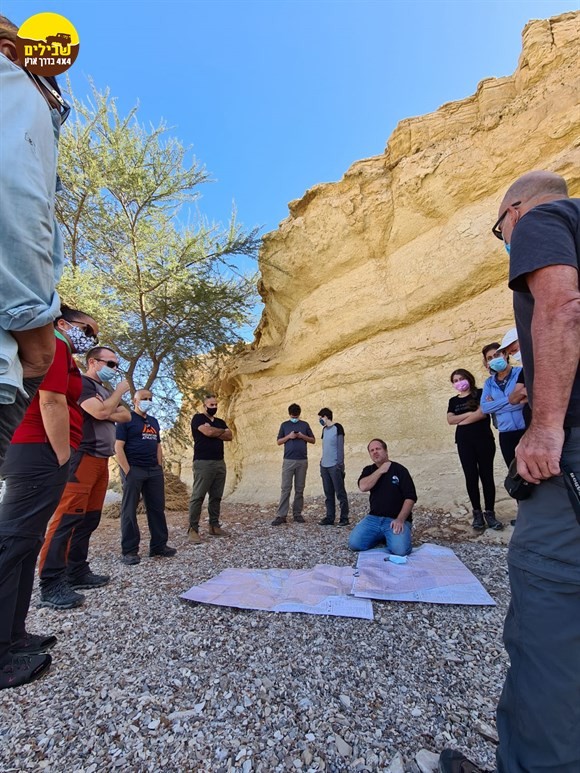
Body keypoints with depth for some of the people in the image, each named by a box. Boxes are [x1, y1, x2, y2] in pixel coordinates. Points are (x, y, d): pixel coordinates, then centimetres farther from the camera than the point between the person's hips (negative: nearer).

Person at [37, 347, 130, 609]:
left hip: (101, 460, 9)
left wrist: (107, 413, -5)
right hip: (82, 457, -9)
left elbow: (126, 415, 14)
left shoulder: (106, 391, 21)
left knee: (89, 518, 10)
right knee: (68, 517, -10)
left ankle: (77, 572, 17)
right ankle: (51, 584, -6)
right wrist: (119, 391, -4)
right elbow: (100, 412, -18)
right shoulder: (81, 383, -5)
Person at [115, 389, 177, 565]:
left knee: (157, 508, 8)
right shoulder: (126, 419, -3)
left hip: (154, 471, 7)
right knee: (129, 510, 2)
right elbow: (118, 447, -10)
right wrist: (127, 471, -15)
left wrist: (160, 468, 9)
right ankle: (129, 551, 12)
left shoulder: (153, 421, 16)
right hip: (133, 470, -6)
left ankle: (159, 545, 18)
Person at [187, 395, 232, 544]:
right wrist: (221, 431, 1)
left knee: (216, 497, 9)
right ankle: (193, 529, 0)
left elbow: (229, 436, 6)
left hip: (220, 463, 7)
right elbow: (208, 431, -16)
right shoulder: (198, 418, 0)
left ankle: (214, 526, 17)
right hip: (203, 463, -7)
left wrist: (214, 433, -6)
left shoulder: (220, 422, 20)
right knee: (198, 496, -5)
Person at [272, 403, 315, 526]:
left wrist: (303, 436, -8)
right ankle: (281, 515, -1)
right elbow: (278, 442, 7)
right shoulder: (284, 425, 8)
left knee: (299, 489, 6)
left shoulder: (305, 425, 9)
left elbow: (313, 440, 10)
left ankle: (297, 514, 16)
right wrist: (289, 436, -10)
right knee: (286, 488, -4)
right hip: (288, 460, -1)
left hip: (302, 461, 1)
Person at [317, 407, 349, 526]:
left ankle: (344, 518, 5)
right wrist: (322, 462, 14)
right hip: (325, 466, 7)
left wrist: (340, 464, -15)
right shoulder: (324, 429, 16)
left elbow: (340, 447, -10)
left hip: (334, 466, -7)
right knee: (328, 493, 8)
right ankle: (330, 517, 13)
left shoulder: (337, 427, -6)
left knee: (340, 493, -1)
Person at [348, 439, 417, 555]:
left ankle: (390, 537, 6)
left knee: (400, 549, -29)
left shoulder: (399, 470, -2)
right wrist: (381, 470, -10)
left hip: (396, 519, -3)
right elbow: (363, 487, -12)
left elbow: (410, 497, -7)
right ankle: (381, 537, 12)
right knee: (354, 543, -15)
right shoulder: (369, 470, 9)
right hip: (374, 518, 4)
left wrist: (400, 519, -18)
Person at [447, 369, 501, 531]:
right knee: (471, 477, 2)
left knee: (486, 475, 0)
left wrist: (462, 421, -4)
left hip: (484, 439, -3)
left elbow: (483, 412, -12)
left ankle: (489, 513, 8)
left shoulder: (480, 393, 4)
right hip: (464, 442, 3)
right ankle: (477, 513, 9)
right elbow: (450, 420, 1)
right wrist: (470, 413, -9)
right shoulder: (453, 401, 15)